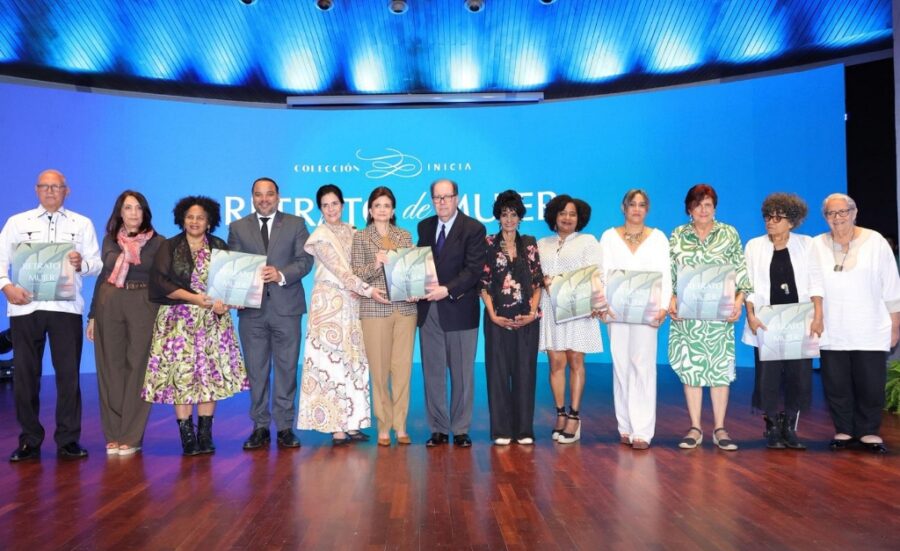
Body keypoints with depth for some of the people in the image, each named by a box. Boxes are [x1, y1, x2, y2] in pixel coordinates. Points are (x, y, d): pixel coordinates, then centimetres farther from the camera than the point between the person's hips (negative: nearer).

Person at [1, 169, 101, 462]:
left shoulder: (82, 224, 14)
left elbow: (97, 263, 6)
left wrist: (82, 264, -15)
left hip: (66, 306, -1)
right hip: (25, 306, 1)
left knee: (69, 374, -1)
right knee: (25, 374, 3)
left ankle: (68, 440, 8)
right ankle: (29, 441, 14)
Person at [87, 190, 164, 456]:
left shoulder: (158, 242, 3)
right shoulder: (110, 240, 11)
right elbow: (102, 277, 14)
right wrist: (92, 315, 10)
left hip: (144, 307, -3)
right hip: (109, 305, 3)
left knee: (138, 368, -2)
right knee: (111, 369, 4)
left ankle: (132, 437, 6)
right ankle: (113, 435, 13)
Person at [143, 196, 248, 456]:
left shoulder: (219, 246, 12)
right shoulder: (169, 247, 6)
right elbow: (160, 281, -5)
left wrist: (224, 301, -12)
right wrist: (194, 298, -15)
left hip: (213, 319, 2)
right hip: (178, 319, -2)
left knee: (211, 374, -1)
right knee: (181, 375, -6)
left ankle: (205, 435, 5)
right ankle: (187, 436, 0)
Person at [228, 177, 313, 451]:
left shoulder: (296, 224, 9)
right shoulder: (238, 227, 13)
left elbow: (305, 260, 0)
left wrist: (282, 274, -17)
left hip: (286, 306, -1)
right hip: (252, 308, 1)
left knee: (287, 369, 1)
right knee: (256, 371, 5)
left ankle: (285, 427, 9)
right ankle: (260, 427, 14)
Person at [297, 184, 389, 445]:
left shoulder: (351, 232, 13)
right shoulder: (320, 237, -5)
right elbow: (339, 270, -14)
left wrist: (359, 289, -7)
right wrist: (367, 289, -21)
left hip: (352, 304, 6)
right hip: (329, 304, -6)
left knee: (354, 362, 5)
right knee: (332, 362, -5)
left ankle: (351, 423, 10)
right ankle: (336, 427, -2)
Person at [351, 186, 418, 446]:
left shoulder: (405, 236, 13)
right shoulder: (360, 238, 6)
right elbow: (355, 274, 1)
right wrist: (375, 265, -16)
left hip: (405, 308, 2)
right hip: (375, 309, -2)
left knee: (403, 367, 1)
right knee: (379, 369, 0)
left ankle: (400, 427, 10)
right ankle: (383, 427, 10)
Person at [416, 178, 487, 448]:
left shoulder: (474, 228, -4)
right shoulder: (425, 226, 12)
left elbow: (474, 269, -11)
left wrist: (447, 290, -22)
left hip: (460, 309, -4)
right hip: (429, 308, 4)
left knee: (462, 373, 4)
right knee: (432, 373, 7)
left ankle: (461, 430, 15)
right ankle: (439, 429, 17)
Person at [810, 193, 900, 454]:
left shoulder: (875, 242, 0)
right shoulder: (817, 246, 1)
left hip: (870, 331, -1)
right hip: (831, 332, 1)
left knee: (871, 383, 3)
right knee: (836, 384, 6)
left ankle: (869, 432, 18)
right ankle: (843, 430, 21)